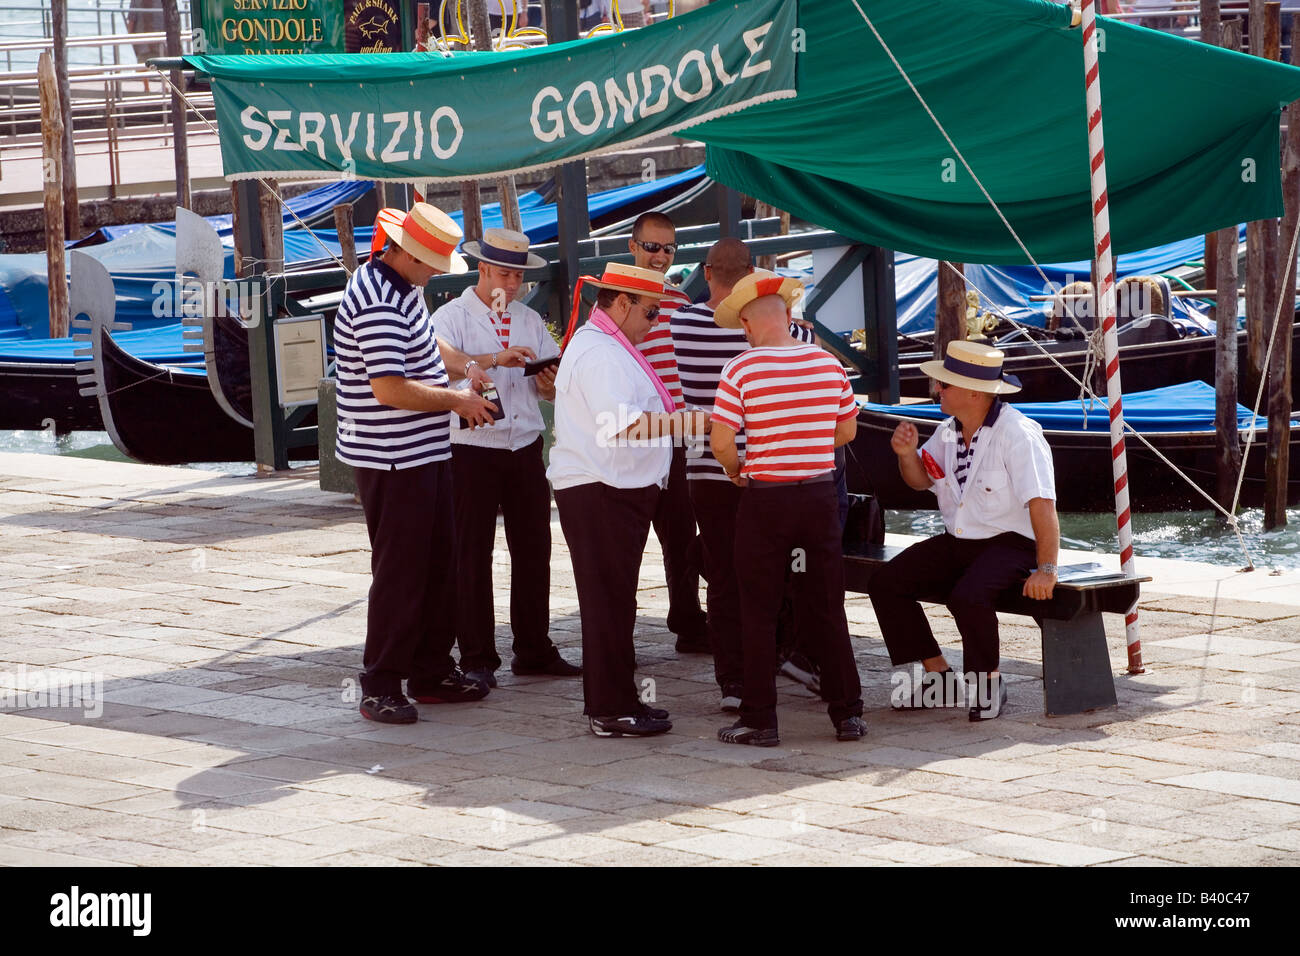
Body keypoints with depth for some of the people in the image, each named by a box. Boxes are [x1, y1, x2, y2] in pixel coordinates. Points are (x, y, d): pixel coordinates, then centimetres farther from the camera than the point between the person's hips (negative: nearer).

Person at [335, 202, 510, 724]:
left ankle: (432, 672, 24)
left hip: (425, 453, 11)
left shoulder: (402, 285, 12)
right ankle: (380, 686, 1)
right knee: (399, 573, -6)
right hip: (393, 460, -11)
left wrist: (464, 367, 12)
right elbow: (390, 389, -28)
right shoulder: (378, 305, -22)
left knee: (438, 565, 15)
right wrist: (457, 400, -16)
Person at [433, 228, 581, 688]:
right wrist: (495, 359, -29)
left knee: (534, 550, 7)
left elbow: (552, 389, 15)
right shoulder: (451, 318, -1)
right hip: (472, 450, -5)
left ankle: (534, 650, 15)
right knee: (472, 556, -2)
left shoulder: (529, 320, 16)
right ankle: (476, 659, 3)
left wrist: (550, 385, -8)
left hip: (525, 449, 5)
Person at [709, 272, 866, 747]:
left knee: (759, 613, 6)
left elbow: (721, 443, -15)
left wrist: (736, 470, 6)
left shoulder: (741, 370, -12)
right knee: (826, 609, 12)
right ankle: (847, 713, 14)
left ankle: (759, 720, 8)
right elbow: (847, 431, 9)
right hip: (820, 495, 3)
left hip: (765, 499, -3)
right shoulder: (828, 364, 0)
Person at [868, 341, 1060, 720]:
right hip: (957, 542, 8)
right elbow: (921, 480, 20)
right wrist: (908, 454, -4)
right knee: (885, 583, -4)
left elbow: (1042, 504, -25)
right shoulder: (949, 431, 6)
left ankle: (989, 682, -10)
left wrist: (1046, 569, -31)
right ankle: (937, 675, 4)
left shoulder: (1017, 435, -19)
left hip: (1009, 543, -8)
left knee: (968, 597, -35)